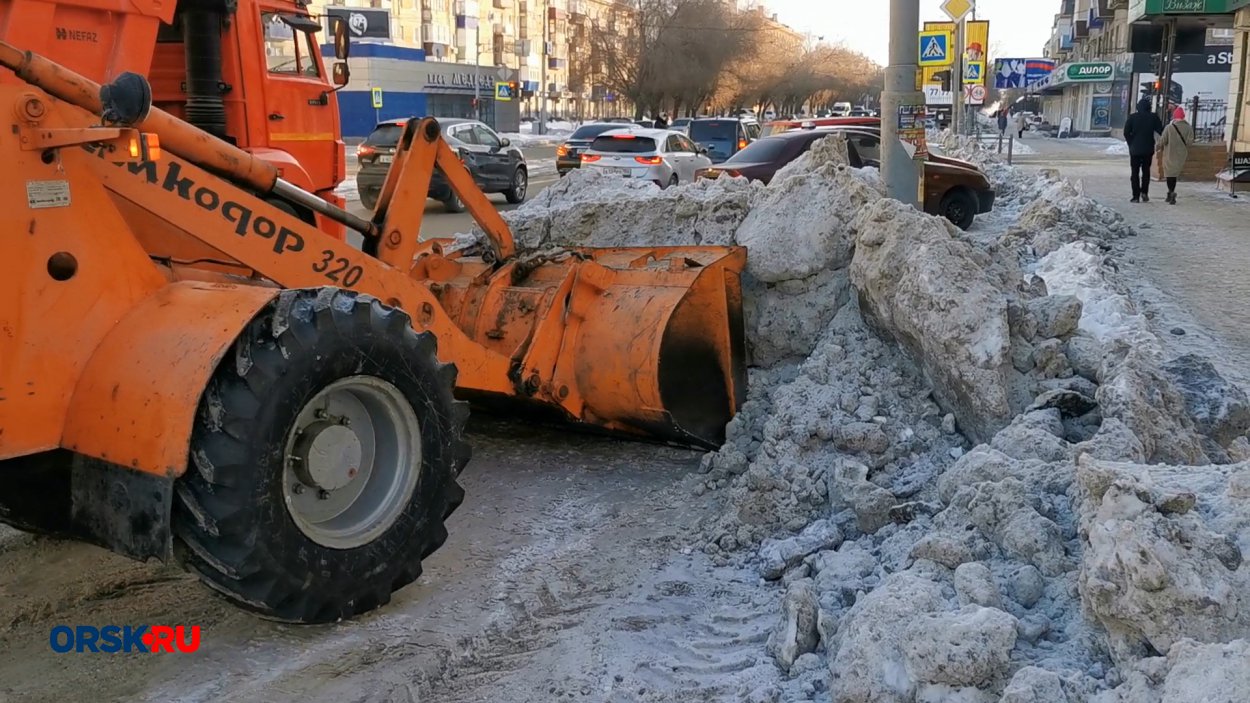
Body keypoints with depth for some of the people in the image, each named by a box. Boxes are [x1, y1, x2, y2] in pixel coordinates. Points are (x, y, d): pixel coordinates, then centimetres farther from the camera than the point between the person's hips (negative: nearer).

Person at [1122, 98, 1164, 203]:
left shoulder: (1132, 117, -5)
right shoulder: (1153, 117, -3)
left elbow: (1126, 132, -7)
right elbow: (1160, 130, -5)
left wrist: (1131, 144, 2)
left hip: (1135, 149, -1)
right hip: (1148, 149, 1)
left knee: (1135, 172, 4)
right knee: (1146, 171, 15)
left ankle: (1136, 196, 0)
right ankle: (1144, 192, 0)